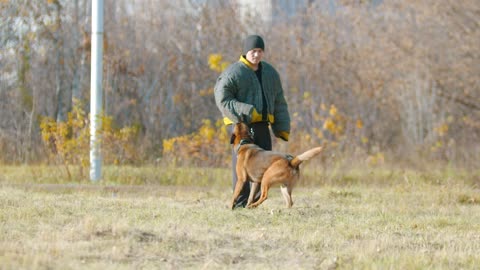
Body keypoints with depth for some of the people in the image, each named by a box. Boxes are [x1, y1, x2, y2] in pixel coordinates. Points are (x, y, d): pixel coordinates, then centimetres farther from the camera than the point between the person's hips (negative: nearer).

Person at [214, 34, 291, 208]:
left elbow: (279, 103, 19)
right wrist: (244, 113, -21)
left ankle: (254, 201, 12)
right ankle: (240, 204, -6)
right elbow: (222, 99, -12)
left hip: (261, 125, 6)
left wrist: (282, 128, 13)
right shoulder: (234, 73, -6)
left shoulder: (270, 73, 14)